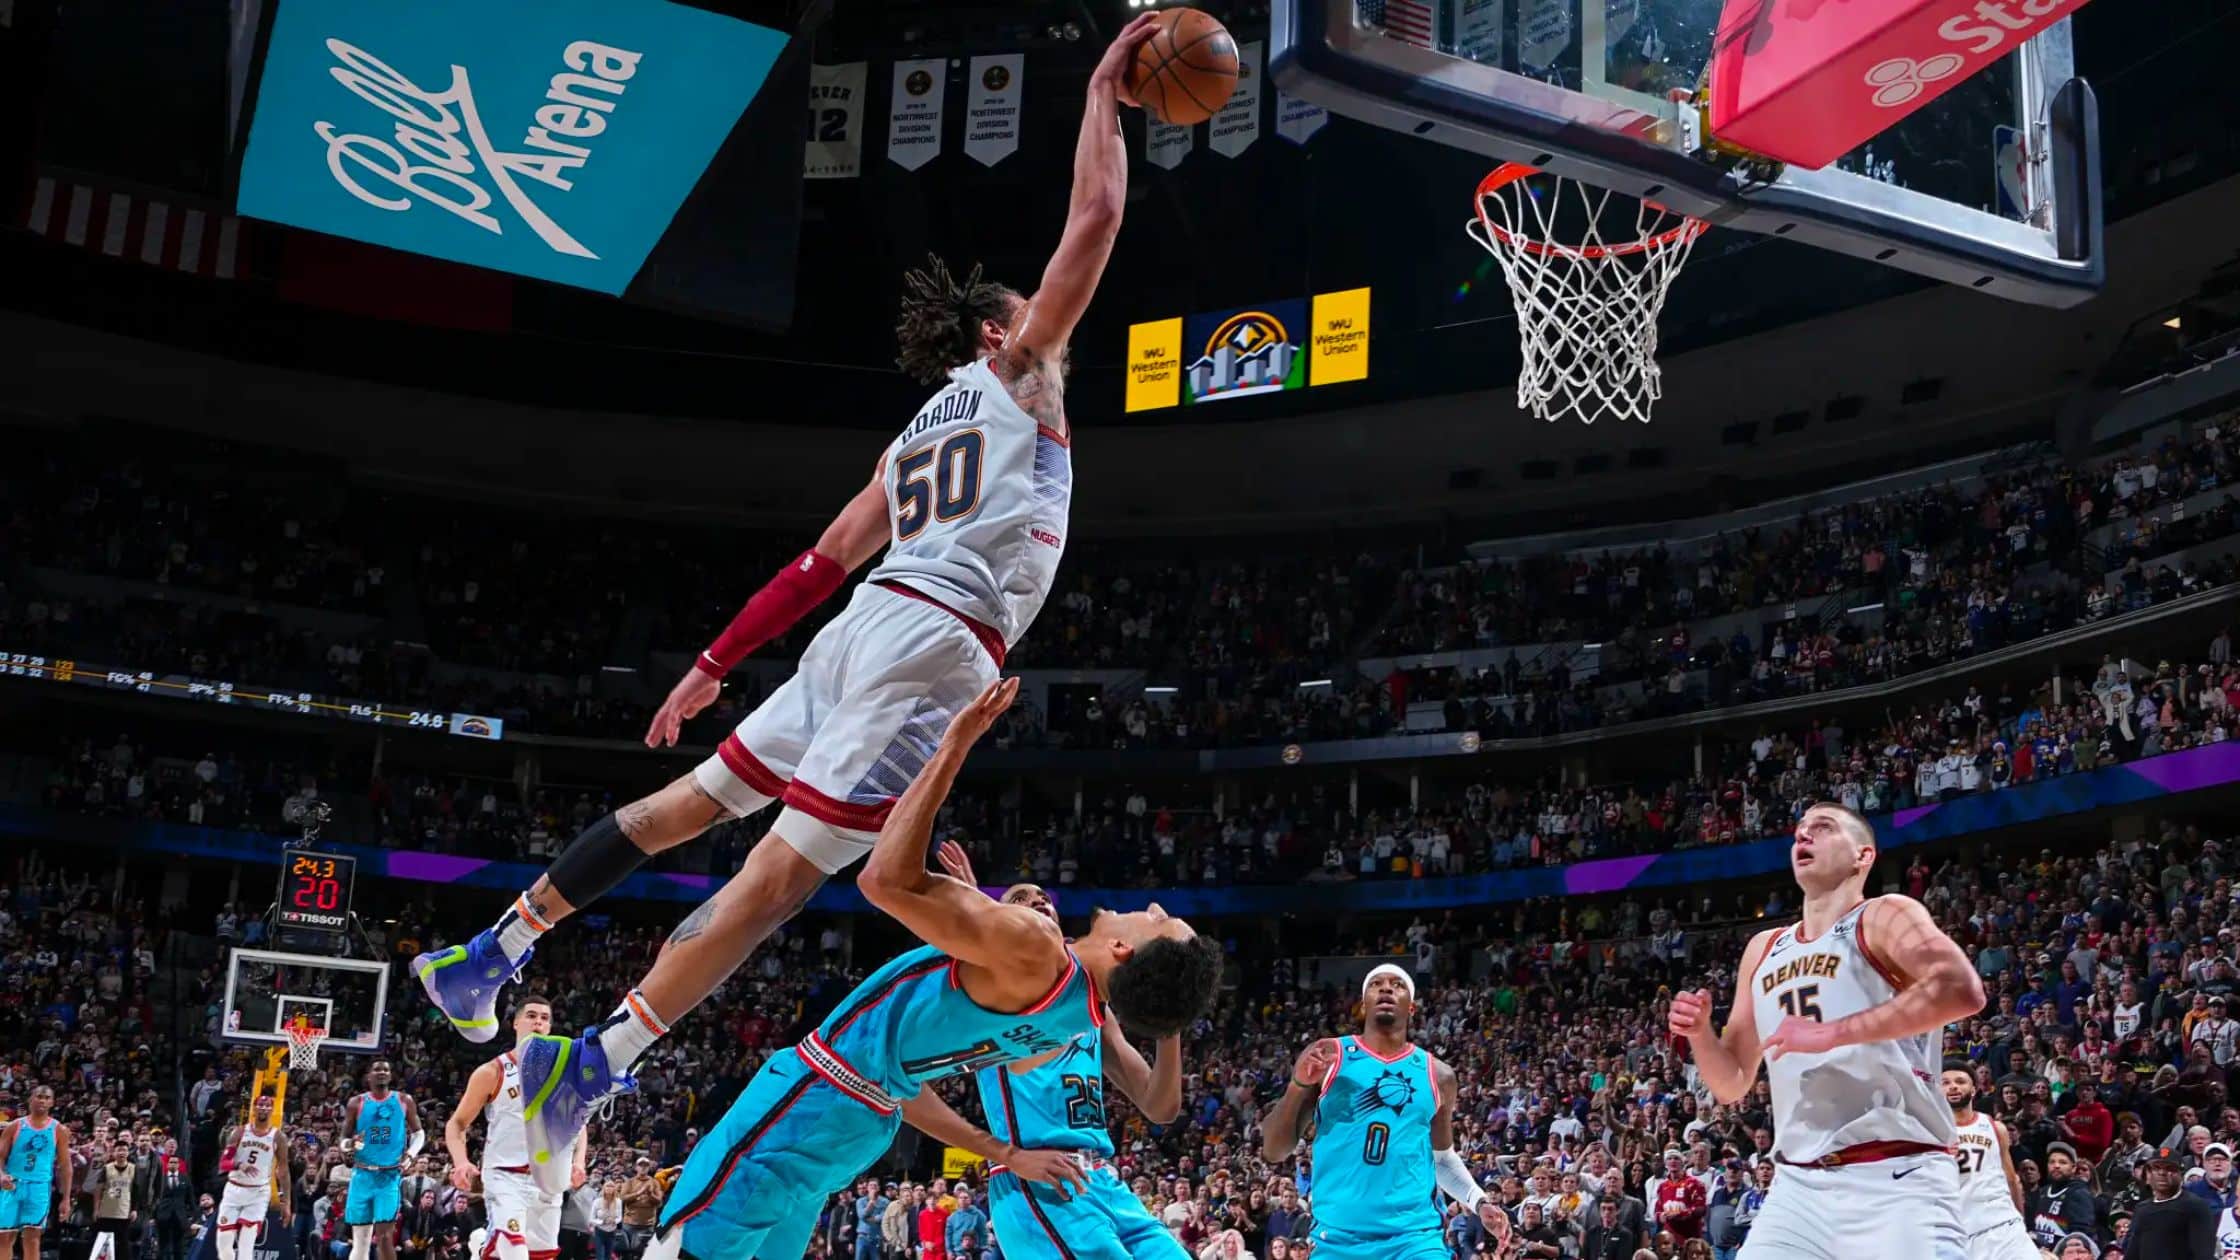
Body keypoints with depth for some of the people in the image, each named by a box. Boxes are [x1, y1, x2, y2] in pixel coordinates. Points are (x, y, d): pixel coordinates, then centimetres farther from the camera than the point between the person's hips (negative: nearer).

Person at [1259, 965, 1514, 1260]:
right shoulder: (1325, 1057, 3)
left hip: (1416, 1236, 1)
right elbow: (1273, 1151, 1)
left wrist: (1479, 1202, 9)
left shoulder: (1437, 1075, 11)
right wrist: (1299, 1085, -13)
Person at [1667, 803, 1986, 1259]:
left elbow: (1962, 990, -22)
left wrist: (1831, 1033, -24)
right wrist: (1700, 1034, 0)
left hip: (1895, 1179, -6)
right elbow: (1732, 1085, 22)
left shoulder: (1885, 917, -1)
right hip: (1799, 1185, 6)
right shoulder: (1764, 950, 18)